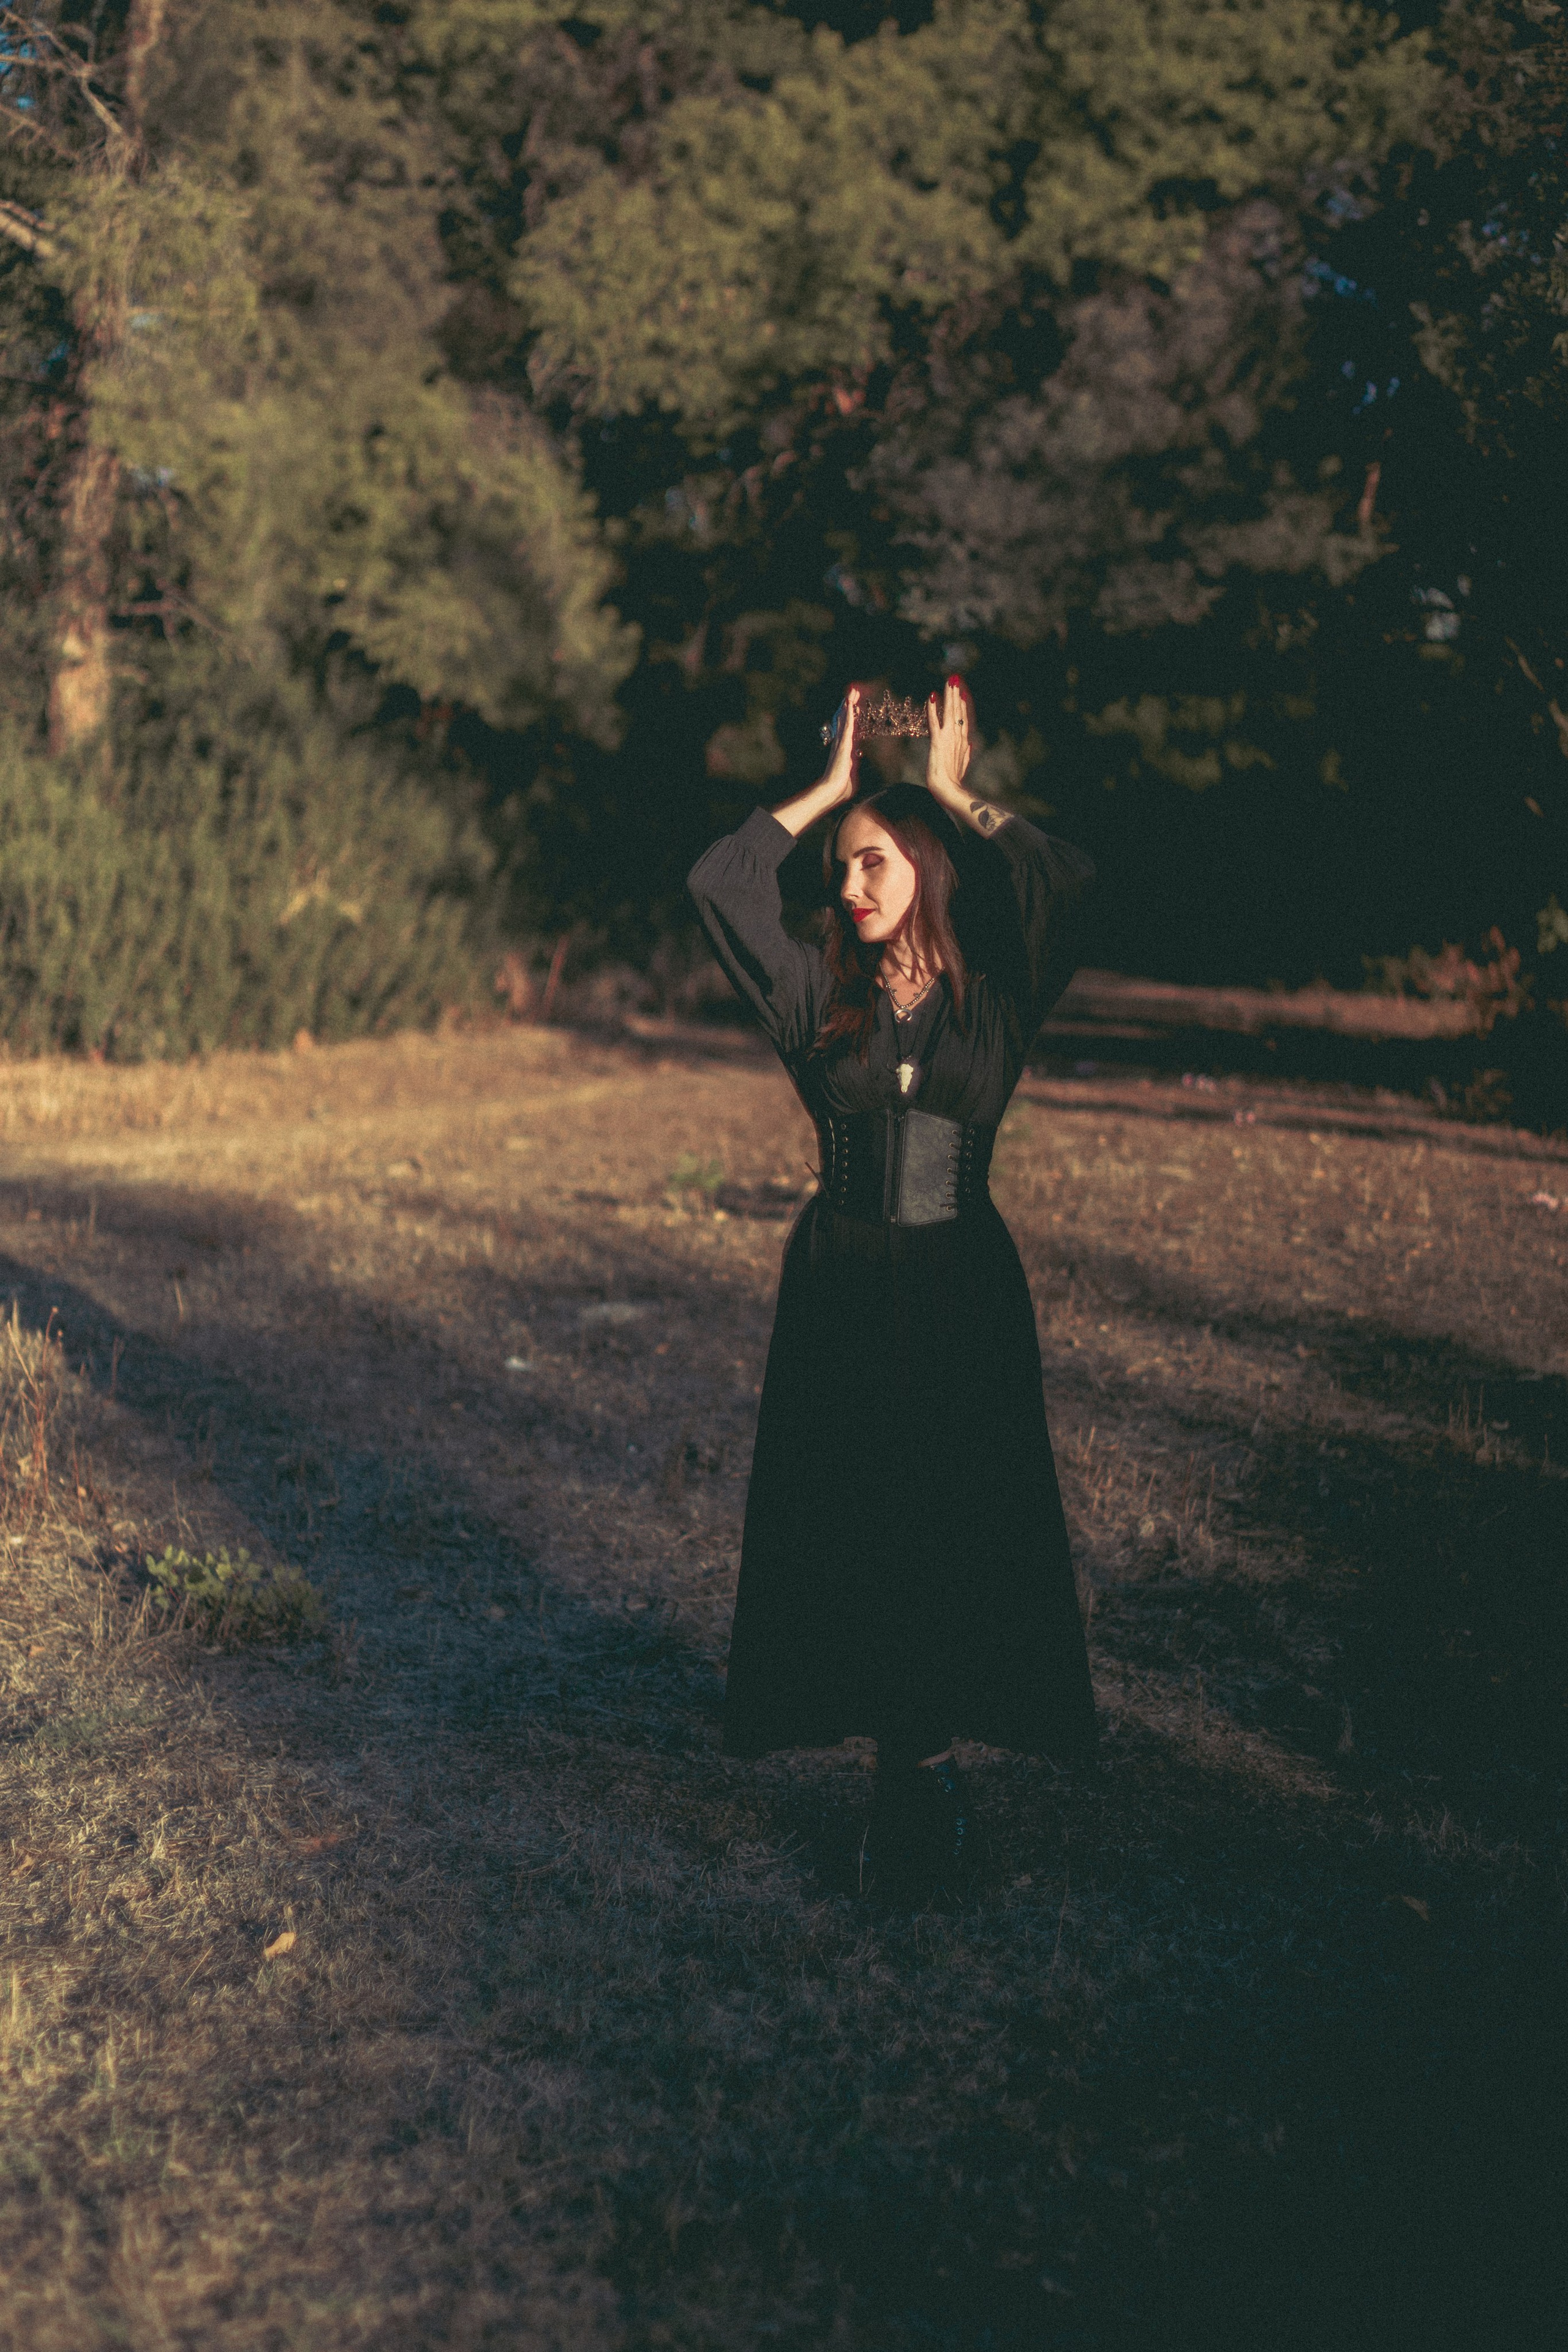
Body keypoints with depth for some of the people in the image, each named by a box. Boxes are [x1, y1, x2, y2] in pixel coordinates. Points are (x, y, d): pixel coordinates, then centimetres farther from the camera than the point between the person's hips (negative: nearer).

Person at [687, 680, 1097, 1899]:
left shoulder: (996, 997, 0)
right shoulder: (821, 997, 4)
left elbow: (1073, 882, -14)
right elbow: (716, 882, -3)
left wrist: (957, 794, -5)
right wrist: (831, 786, 0)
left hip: (963, 1294, -1)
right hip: (841, 1292, 2)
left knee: (961, 1518, 0)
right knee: (844, 1516, 1)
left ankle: (926, 1761, 9)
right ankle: (917, 1764, 11)